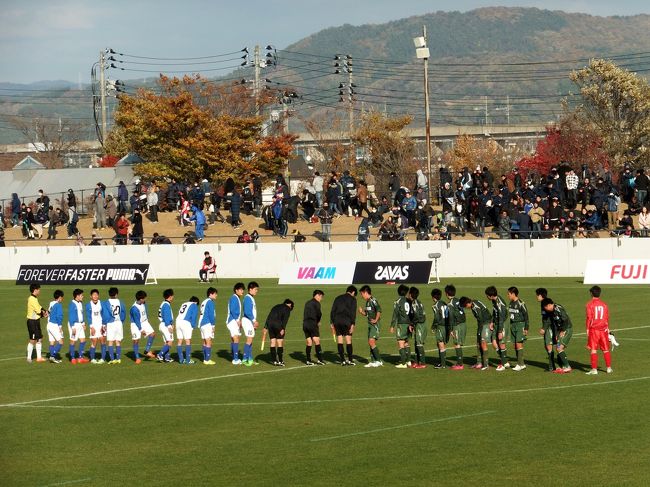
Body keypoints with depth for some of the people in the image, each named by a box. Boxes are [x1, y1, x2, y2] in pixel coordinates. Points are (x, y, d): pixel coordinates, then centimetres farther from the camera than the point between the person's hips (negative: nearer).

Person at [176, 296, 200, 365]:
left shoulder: (184, 304, 25)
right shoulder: (194, 306, 7)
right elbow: (194, 317, -2)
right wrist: (193, 327, 8)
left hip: (178, 320, 6)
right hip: (186, 322, -6)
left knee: (179, 341, 9)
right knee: (188, 341, -2)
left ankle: (181, 359, 11)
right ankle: (188, 360, -4)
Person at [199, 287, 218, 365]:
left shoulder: (204, 302, 18)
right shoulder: (210, 302, -9)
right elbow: (211, 314, -15)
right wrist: (213, 325, -12)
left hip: (202, 323, 9)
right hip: (208, 324, -9)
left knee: (205, 342, 12)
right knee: (209, 342, -8)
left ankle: (205, 359, 13)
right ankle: (207, 360, -11)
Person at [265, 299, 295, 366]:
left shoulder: (276, 307, 28)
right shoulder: (287, 308, 7)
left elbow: (269, 317, 19)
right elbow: (285, 319, -9)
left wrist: (265, 327, 13)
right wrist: (283, 329, -18)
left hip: (270, 324, 6)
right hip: (278, 325, -6)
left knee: (273, 343, 10)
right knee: (280, 343, 2)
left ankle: (275, 361, 12)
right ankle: (280, 361, 2)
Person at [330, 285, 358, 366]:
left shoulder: (338, 298, 19)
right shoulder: (352, 299, 5)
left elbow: (332, 311, 14)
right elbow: (353, 312, -5)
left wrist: (332, 323, 15)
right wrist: (352, 324, -9)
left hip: (337, 321, 4)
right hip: (346, 321, -4)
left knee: (339, 340, 5)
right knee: (348, 340, 2)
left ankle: (343, 360, 4)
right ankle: (350, 360, 3)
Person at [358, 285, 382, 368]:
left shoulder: (373, 300, -14)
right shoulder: (367, 302, 15)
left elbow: (379, 310, -24)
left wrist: (376, 320, -21)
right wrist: (361, 312, 4)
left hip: (375, 325, -10)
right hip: (370, 324, 10)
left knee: (372, 342, -15)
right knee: (370, 343, 9)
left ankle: (379, 361, -11)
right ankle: (373, 361, 14)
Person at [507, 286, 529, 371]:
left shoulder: (520, 304, -13)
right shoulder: (511, 303, 11)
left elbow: (526, 316, -11)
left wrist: (526, 328, -12)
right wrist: (511, 326, 19)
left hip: (520, 324, -8)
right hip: (513, 325, 8)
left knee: (519, 344, -11)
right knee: (515, 345, 5)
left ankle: (520, 364, -9)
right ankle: (520, 363, 10)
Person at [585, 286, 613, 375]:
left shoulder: (590, 304, -5)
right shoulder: (604, 304, 7)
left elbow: (589, 318, -8)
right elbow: (607, 318, 11)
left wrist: (587, 329, -1)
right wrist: (607, 329, 19)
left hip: (593, 329, -4)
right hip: (603, 329, 4)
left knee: (593, 350, -2)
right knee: (606, 350, 12)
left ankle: (594, 369, -6)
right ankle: (609, 368, 15)